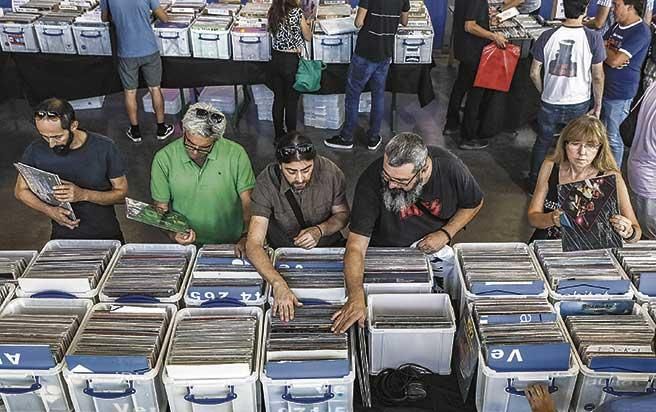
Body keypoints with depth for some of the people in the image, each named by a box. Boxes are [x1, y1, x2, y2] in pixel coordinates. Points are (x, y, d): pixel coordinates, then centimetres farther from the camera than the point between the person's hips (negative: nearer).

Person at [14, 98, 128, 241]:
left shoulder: (104, 148, -12)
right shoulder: (35, 151, -7)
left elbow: (121, 193, -4)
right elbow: (21, 190, 8)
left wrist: (83, 194, -21)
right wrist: (49, 210, -12)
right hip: (63, 236, 1)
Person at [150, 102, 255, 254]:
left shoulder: (235, 154, -9)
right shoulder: (164, 159, -8)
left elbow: (248, 201, -6)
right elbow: (161, 207, -2)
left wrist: (247, 237, -20)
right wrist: (173, 234, -20)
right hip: (186, 247, -5)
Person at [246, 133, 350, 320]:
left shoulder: (330, 172, -19)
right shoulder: (267, 183, -24)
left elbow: (342, 214, 1)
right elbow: (254, 244, -29)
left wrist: (320, 230, -22)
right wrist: (278, 284, -45)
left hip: (330, 247, 1)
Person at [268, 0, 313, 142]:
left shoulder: (273, 12, 0)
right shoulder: (297, 12, -15)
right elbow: (308, 37, -4)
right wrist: (307, 25, 17)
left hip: (275, 59, 5)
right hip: (292, 61, -5)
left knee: (278, 99, 14)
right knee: (291, 101, 6)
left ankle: (279, 136, 23)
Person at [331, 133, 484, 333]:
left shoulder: (450, 167, -20)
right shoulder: (371, 180, -26)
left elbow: (474, 203, 4)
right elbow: (356, 246, -29)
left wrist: (446, 234, -12)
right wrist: (356, 297, -43)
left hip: (434, 251, 2)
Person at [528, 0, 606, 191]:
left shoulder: (547, 36, -11)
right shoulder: (593, 38, -15)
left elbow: (534, 73, -4)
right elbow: (598, 77, -9)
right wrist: (597, 106, 4)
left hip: (550, 103, 1)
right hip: (579, 104, -1)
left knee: (543, 143, 19)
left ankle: (534, 182, 32)